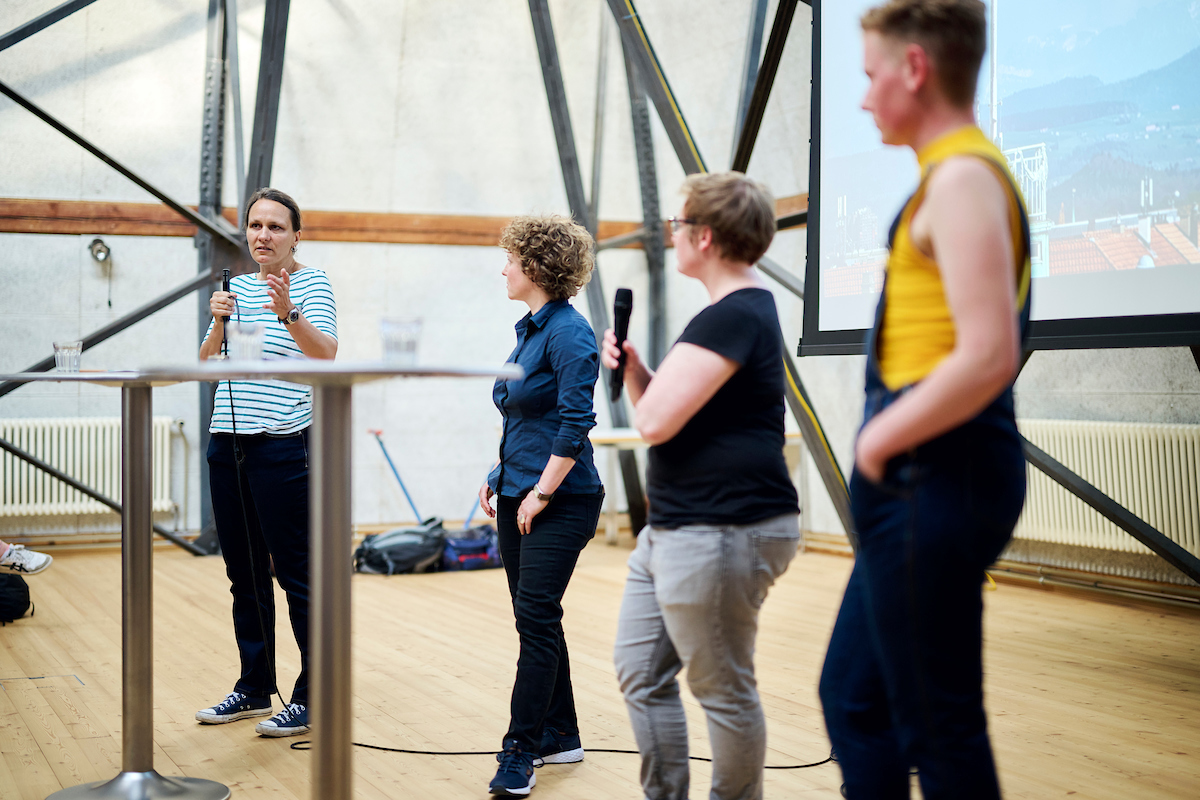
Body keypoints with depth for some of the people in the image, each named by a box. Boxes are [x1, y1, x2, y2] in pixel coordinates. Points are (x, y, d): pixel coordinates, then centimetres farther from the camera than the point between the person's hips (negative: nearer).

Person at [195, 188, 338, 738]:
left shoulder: (311, 283, -4)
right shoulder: (237, 287, 14)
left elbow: (326, 353, -21)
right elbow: (208, 365, 7)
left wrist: (288, 314, -38)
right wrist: (219, 323, -11)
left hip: (284, 445, -7)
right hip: (228, 443, 7)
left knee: (296, 574, -5)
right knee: (244, 574, 13)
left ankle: (314, 698, 4)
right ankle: (254, 688, 25)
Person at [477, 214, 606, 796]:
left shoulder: (568, 332, -14)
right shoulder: (529, 330, 14)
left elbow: (574, 422, -19)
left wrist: (542, 492, -18)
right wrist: (499, 477, 14)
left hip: (558, 502, -10)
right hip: (517, 497, 10)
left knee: (536, 618, -8)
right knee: (536, 618, 14)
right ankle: (560, 736, 25)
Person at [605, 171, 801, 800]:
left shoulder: (733, 317, -18)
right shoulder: (743, 307, 17)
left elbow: (653, 420, -23)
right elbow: (663, 409, 21)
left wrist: (645, 384, -2)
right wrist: (631, 365, 3)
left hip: (723, 531, -11)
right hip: (675, 529, 11)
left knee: (723, 690, 4)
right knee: (641, 673, 15)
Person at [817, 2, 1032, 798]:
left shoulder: (962, 175, -13)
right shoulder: (960, 172, 18)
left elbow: (988, 356, -25)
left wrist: (879, 441, -13)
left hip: (938, 473, -10)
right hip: (927, 476, 10)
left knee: (937, 728, 1)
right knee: (854, 696, 18)